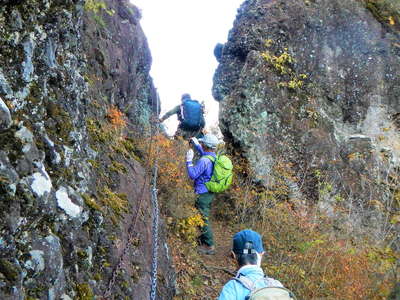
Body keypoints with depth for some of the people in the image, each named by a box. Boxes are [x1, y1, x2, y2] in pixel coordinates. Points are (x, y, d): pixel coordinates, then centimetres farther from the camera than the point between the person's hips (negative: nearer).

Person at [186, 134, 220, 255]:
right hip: (210, 192, 10)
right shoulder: (214, 157, 6)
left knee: (204, 219, -2)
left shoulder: (204, 160, -24)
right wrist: (196, 144, 32)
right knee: (204, 217, 22)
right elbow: (205, 153, 30)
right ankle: (203, 240, 36)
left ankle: (209, 246, 3)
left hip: (203, 193, -10)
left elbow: (192, 175, -22)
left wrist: (189, 160, -14)